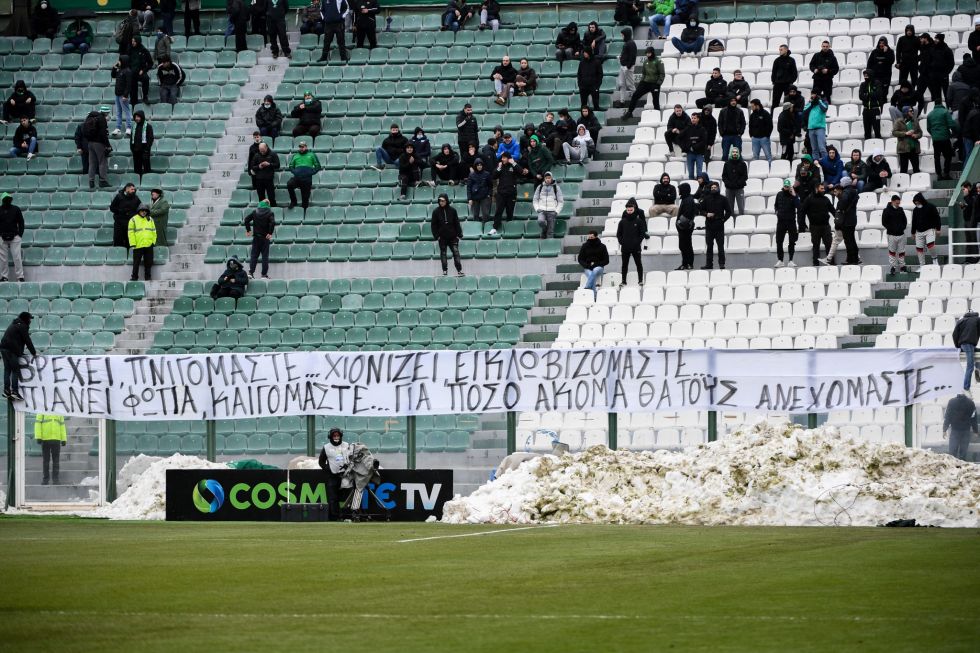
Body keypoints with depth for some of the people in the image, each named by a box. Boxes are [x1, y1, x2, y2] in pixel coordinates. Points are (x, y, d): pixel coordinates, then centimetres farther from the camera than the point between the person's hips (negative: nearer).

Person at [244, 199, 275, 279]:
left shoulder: (255, 212, 4)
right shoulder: (270, 213, -6)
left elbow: (246, 219, 0)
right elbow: (272, 223, -20)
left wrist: (248, 230, 7)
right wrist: (270, 233, -14)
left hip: (256, 237, 2)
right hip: (265, 237, -2)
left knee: (254, 255, 7)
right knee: (265, 256, 4)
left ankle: (251, 272, -5)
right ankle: (264, 274, 3)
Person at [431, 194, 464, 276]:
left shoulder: (452, 210, 0)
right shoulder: (436, 211, -1)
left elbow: (457, 223, 4)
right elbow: (434, 225, 2)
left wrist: (459, 234, -1)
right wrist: (436, 236, -5)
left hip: (452, 236, -1)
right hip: (442, 237, 1)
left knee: (456, 252, -6)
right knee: (443, 254, 6)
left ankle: (459, 270, -6)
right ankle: (445, 271, 14)